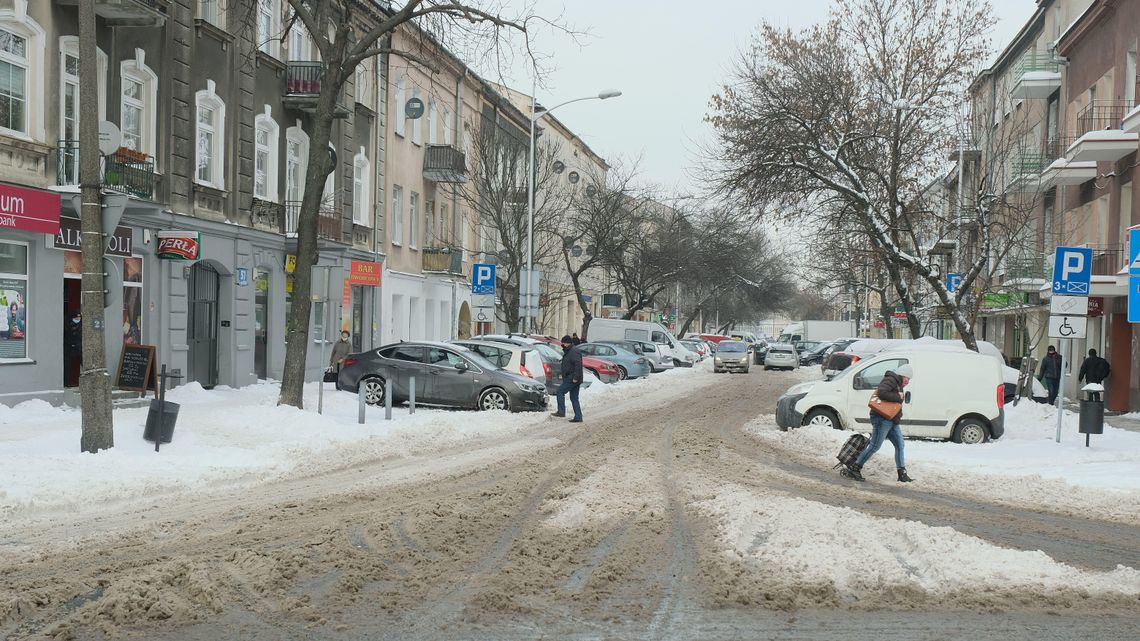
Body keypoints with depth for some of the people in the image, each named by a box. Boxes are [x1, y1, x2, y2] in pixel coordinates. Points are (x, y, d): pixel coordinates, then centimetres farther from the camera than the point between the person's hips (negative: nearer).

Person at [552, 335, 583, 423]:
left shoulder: (574, 351, -15)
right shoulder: (569, 351, 19)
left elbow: (578, 365, -25)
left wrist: (575, 377, -27)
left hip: (572, 379, -11)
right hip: (571, 378, 11)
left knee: (560, 391, -7)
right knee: (574, 398, 10)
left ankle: (561, 411, -6)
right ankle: (578, 417, 9)